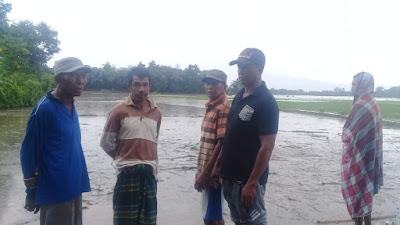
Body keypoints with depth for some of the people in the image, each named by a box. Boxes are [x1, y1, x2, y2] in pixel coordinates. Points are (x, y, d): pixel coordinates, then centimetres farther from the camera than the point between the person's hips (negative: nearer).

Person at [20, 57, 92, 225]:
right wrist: (31, 192, -6)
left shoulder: (70, 106, 6)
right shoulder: (44, 108, -17)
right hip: (55, 192, -8)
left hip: (74, 188, 8)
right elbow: (29, 151, -13)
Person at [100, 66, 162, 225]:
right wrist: (122, 158, 6)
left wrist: (149, 161, 12)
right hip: (127, 172, -3)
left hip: (149, 173, 4)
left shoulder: (156, 112, 7)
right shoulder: (119, 111, -5)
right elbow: (106, 142, 1)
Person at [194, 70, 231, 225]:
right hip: (206, 170, 9)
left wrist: (205, 173, -20)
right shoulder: (211, 107, 13)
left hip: (213, 172, -9)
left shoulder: (224, 109, -16)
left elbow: (222, 143, -21)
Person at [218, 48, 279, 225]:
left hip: (248, 179, -8)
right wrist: (219, 167, 13)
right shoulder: (239, 96, 9)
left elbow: (267, 147, -19)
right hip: (230, 177, 8)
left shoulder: (266, 102, -16)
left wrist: (252, 183, -20)